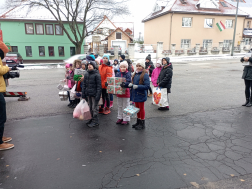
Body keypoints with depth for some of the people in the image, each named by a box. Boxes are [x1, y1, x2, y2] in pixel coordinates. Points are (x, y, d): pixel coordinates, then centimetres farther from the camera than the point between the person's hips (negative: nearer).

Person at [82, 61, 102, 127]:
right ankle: (92, 119, 30)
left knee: (94, 108, 1)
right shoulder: (86, 74, 8)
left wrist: (98, 95, -18)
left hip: (94, 94, -7)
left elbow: (99, 86, -14)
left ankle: (95, 121, 12)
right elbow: (84, 84, 12)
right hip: (88, 94, 7)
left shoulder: (97, 75, -12)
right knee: (90, 108, 16)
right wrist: (83, 94, 7)